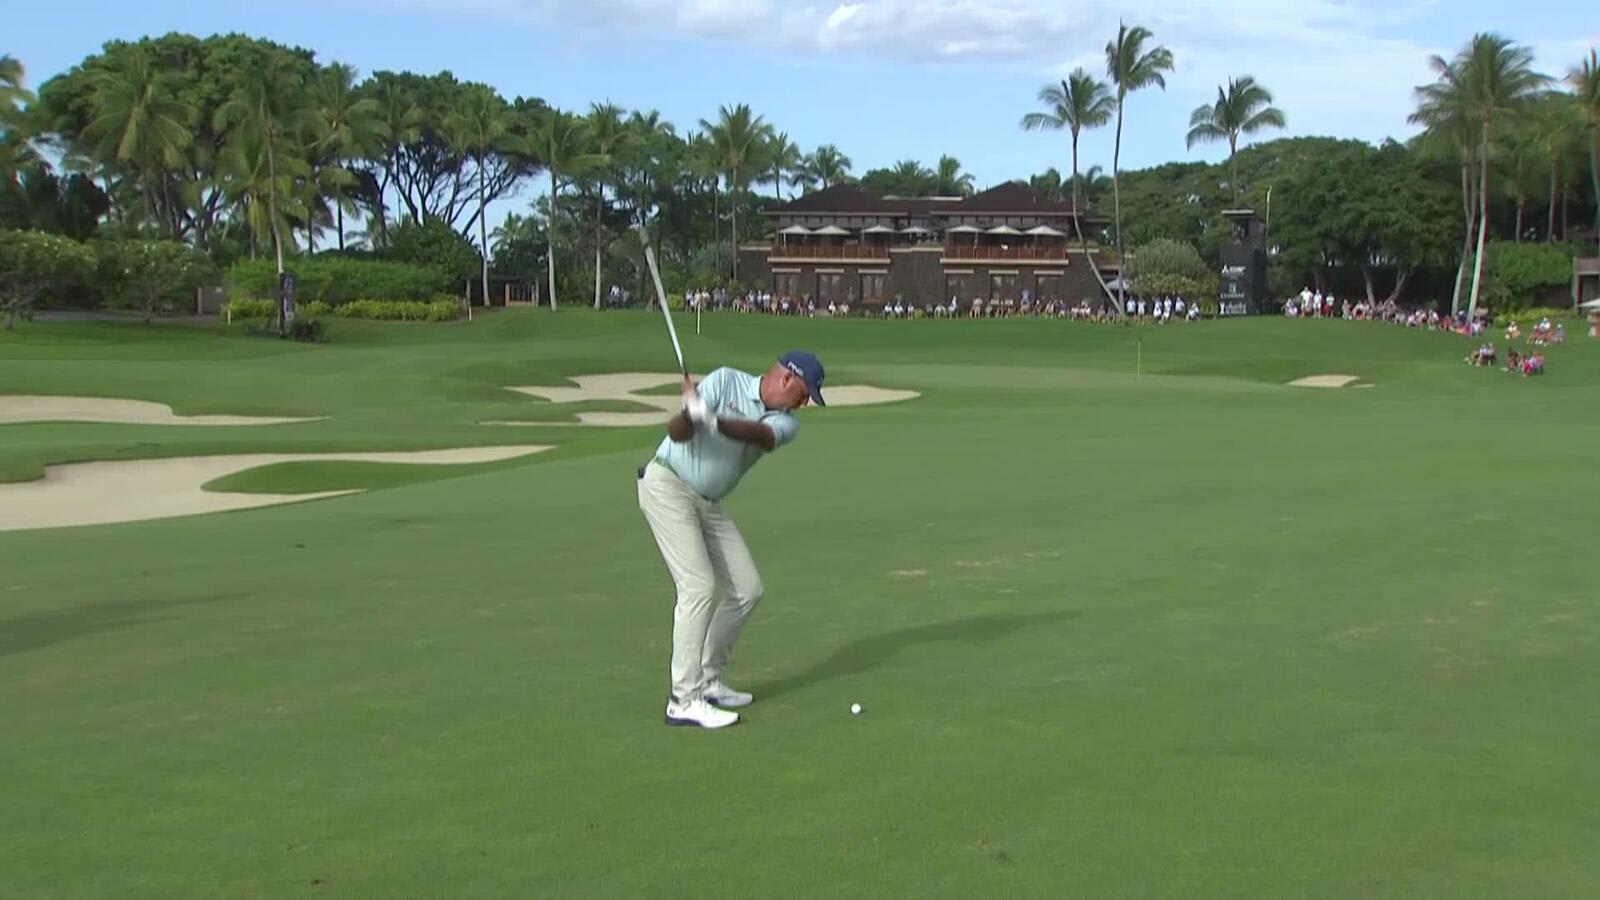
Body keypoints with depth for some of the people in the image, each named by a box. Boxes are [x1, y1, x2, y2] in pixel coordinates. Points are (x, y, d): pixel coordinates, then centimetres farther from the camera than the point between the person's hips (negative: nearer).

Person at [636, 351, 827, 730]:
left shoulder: (786, 422, 1)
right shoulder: (726, 381, -10)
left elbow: (762, 435, -25)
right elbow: (677, 433, -18)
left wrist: (713, 420, -44)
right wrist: (689, 415, -42)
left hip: (708, 503, 7)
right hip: (668, 485, -7)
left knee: (747, 590, 5)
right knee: (699, 587, -17)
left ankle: (708, 680, 19)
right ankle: (684, 700, -14)